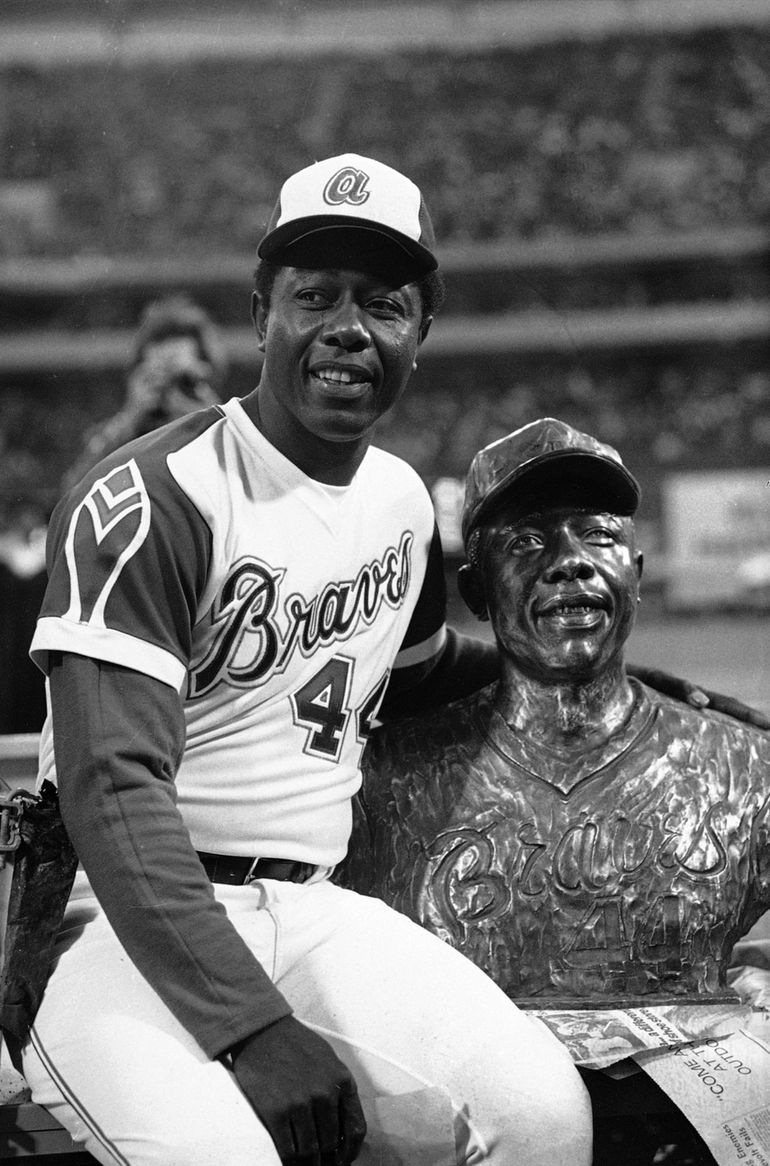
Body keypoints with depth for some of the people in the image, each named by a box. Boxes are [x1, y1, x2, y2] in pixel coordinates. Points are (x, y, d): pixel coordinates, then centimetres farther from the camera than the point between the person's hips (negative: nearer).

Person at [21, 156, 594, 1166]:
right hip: (126, 923, -6)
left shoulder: (402, 504, 14)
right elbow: (113, 788, -22)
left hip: (308, 917, 6)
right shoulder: (149, 502, -11)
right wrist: (253, 1026, -31)